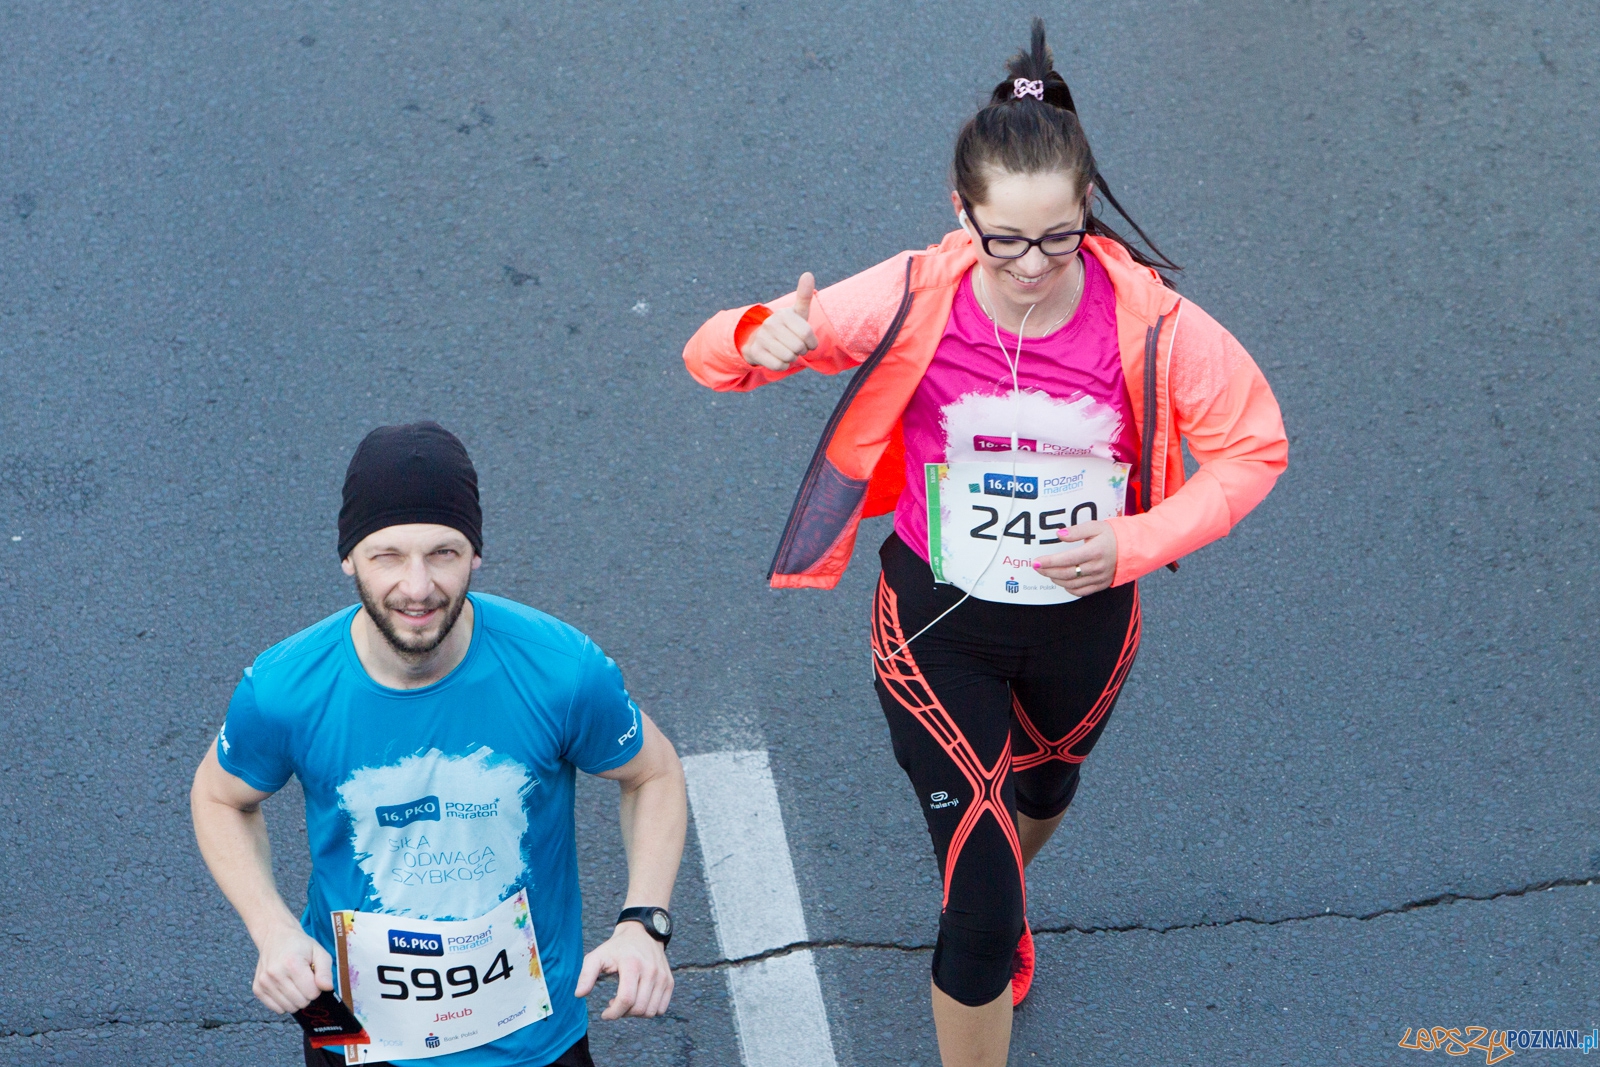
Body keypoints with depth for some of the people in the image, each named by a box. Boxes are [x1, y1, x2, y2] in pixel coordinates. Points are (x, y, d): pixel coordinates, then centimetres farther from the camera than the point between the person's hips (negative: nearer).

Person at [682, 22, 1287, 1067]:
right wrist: (763, 340, -44)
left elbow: (1255, 446, -9)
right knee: (981, 909, -4)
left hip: (1085, 622, 3)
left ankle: (1000, 896, 71)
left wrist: (1139, 541, -23)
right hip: (939, 626, -3)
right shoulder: (914, 300, -23)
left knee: (1041, 795, 35)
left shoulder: (1146, 319, -22)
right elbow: (716, 354, -19)